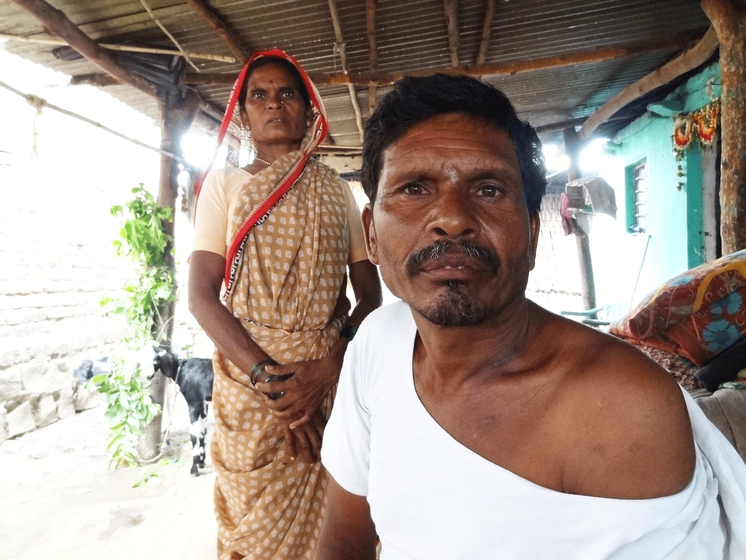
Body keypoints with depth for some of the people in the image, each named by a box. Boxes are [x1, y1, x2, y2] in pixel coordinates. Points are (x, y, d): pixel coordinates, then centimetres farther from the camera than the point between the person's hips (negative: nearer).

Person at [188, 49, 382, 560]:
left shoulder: (337, 190, 7)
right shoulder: (225, 183, 3)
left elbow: (370, 291, 2)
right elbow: (201, 295, -6)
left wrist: (328, 367, -15)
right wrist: (271, 380, -17)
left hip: (333, 376, 1)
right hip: (248, 374, -1)